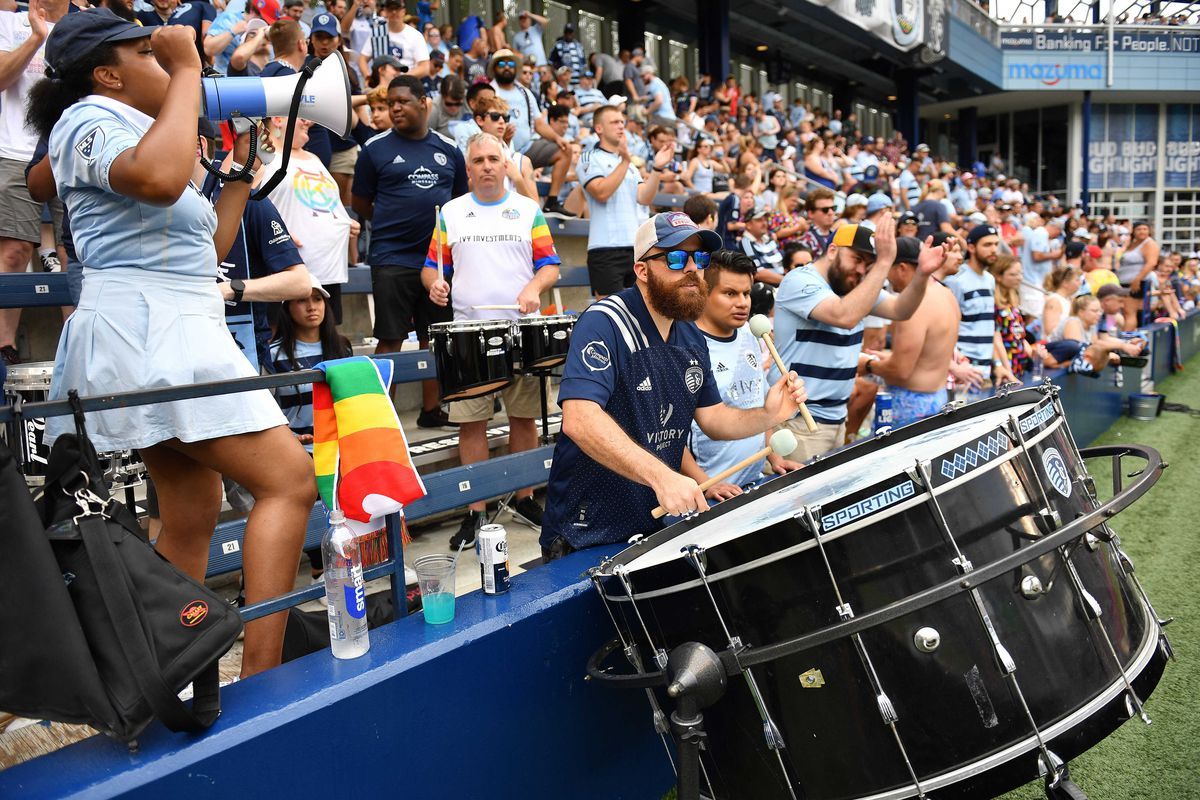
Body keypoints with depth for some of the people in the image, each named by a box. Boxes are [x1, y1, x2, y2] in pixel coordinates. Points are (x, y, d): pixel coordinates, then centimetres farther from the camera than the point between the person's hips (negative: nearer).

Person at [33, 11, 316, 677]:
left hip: (176, 333, 10)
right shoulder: (88, 121, -3)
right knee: (289, 483, -17)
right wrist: (188, 71, -16)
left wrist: (242, 167, 25)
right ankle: (260, 677, -17)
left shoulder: (139, 133, 26)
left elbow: (209, 247, 26)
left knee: (192, 517, 10)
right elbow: (159, 179, -28)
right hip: (144, 328, -10)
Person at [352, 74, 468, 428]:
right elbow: (361, 205, 6)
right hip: (392, 258, -3)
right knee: (390, 338, -3)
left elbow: (461, 200, 19)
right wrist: (392, 223, 2)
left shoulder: (449, 150, 10)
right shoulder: (375, 149, 1)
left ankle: (431, 408, 21)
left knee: (435, 337, 10)